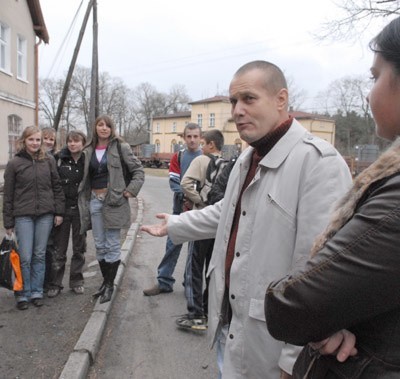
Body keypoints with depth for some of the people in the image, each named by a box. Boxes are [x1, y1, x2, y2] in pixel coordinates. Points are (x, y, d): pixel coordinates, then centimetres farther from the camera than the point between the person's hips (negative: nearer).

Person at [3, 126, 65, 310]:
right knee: (25, 257, 0)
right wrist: (8, 222, 1)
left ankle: (36, 292, 21)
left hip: (45, 215, 2)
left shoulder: (48, 160, 4)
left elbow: (57, 187, 8)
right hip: (23, 216, -1)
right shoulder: (14, 163, 0)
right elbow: (8, 195, 2)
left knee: (40, 255, 8)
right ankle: (23, 294, 17)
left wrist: (59, 212, 3)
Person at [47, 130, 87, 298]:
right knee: (59, 249, 5)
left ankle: (76, 281, 24)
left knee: (79, 249, 10)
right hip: (62, 208, -1)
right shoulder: (58, 159, -2)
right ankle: (55, 284, 18)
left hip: (80, 209, 1)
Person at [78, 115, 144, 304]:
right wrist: (84, 199, 8)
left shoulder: (120, 147, -3)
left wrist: (131, 190, -10)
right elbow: (85, 178, 18)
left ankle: (110, 285, 12)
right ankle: (105, 281, 26)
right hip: (94, 201, 5)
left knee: (112, 245, 1)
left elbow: (138, 170, -2)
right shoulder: (88, 151, 11)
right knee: (99, 245, 12)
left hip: (113, 201, -5)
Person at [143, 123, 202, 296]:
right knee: (173, 244, 5)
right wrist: (186, 194, -16)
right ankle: (164, 281, 14)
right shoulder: (178, 156, 5)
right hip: (181, 207, 2)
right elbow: (173, 181, -2)